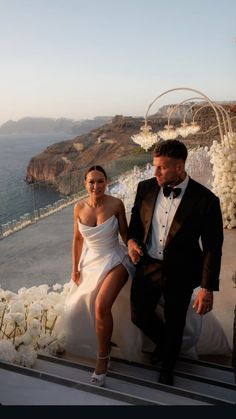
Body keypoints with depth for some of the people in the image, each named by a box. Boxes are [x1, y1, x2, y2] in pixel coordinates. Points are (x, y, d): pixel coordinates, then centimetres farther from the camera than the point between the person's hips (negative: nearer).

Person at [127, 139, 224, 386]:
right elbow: (136, 218, 11)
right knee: (139, 315, 13)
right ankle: (163, 342, 48)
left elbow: (212, 247, -14)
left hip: (180, 273, -3)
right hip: (148, 266, 3)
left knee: (174, 325, 16)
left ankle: (167, 367, 47)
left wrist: (207, 288, -14)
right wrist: (131, 240, -9)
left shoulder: (205, 200, -20)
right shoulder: (146, 188, -8)